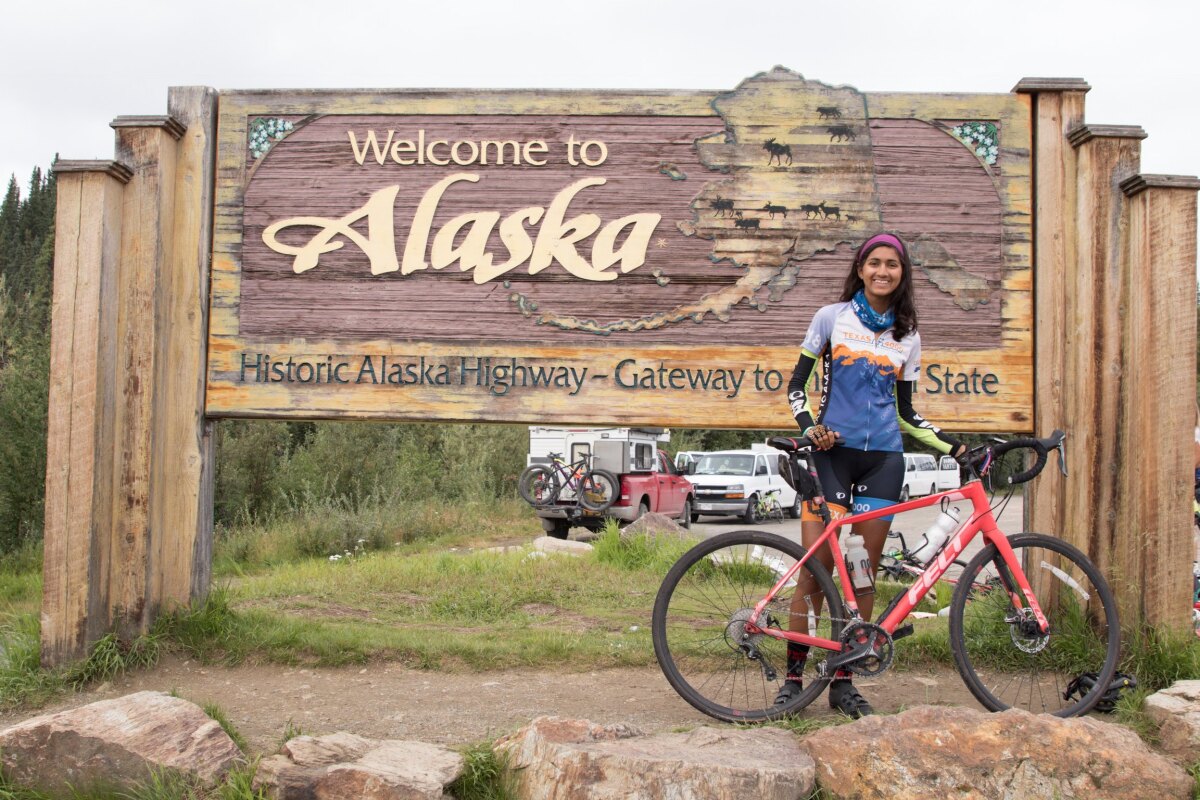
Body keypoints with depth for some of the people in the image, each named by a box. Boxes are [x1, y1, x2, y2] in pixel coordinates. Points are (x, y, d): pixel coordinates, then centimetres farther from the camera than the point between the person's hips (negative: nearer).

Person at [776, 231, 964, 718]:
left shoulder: (907, 337, 12)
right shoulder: (831, 318, 4)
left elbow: (905, 412, 16)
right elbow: (798, 385, 5)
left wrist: (955, 447, 6)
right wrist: (811, 429, -13)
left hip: (882, 459, 3)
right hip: (832, 452, -3)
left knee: (864, 572, 3)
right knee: (816, 569, -8)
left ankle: (843, 680, 12)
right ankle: (793, 675, 3)